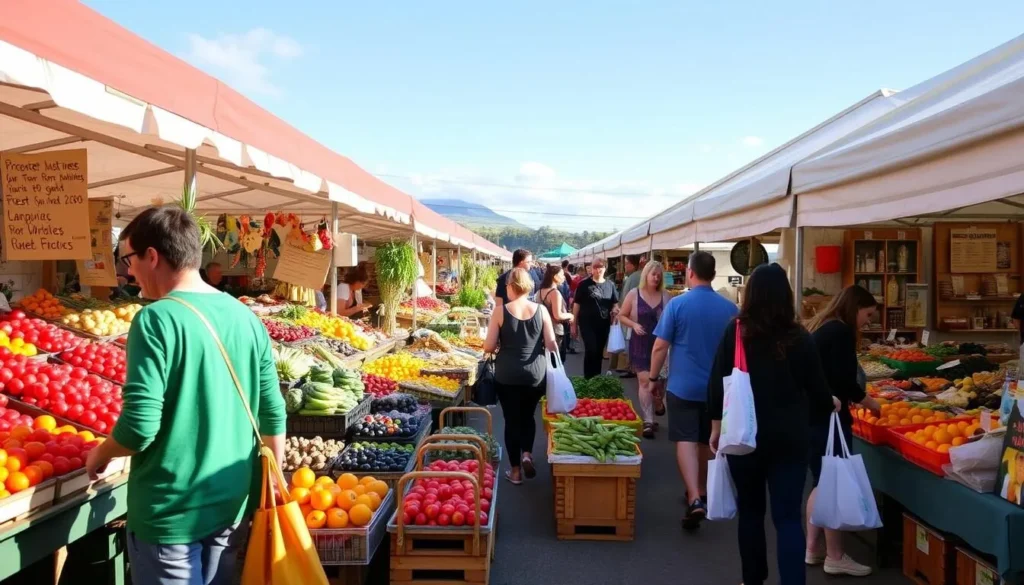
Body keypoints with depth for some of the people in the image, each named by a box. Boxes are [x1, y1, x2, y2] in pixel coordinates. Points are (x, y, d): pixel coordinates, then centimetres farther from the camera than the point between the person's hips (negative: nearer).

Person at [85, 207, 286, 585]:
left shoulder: (156, 320, -17)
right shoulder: (246, 317, 1)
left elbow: (139, 427, -21)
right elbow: (273, 415, 3)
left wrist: (100, 455, 1)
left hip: (170, 513, -6)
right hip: (232, 505, 6)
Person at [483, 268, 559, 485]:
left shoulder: (501, 312, -9)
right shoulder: (541, 310, -4)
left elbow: (488, 347, -8)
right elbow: (552, 345, -4)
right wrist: (549, 346, 19)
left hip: (507, 375, -2)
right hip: (536, 374, 2)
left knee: (512, 419, 11)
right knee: (528, 416, 23)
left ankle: (515, 471, 16)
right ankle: (527, 453, 2)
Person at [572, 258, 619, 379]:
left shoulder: (610, 284, 4)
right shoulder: (584, 284, -5)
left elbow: (615, 303, 13)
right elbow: (577, 304, -2)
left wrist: (615, 310, -10)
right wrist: (574, 324, -3)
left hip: (604, 324, 4)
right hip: (587, 323, -4)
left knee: (599, 352, 12)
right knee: (591, 350, -14)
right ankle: (588, 379, -2)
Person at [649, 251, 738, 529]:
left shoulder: (677, 304, -10)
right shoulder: (729, 308, 0)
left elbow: (660, 346, -9)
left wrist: (654, 377, 4)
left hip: (683, 386, -4)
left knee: (685, 441, -2)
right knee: (706, 441, 18)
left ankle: (694, 500, -16)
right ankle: (701, 493, 32)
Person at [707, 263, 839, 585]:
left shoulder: (735, 331, -6)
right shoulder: (800, 337, -6)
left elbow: (717, 383, -3)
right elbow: (817, 389, 1)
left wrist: (717, 425, 9)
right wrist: (829, 404, 24)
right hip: (789, 437, -1)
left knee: (750, 510, 18)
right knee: (789, 516, 3)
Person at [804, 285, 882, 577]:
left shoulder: (821, 327, 15)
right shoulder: (840, 331, -13)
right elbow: (844, 381, -18)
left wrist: (855, 400, 18)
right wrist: (869, 402, 0)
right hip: (826, 419, -10)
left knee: (822, 483, 17)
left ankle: (813, 549, 24)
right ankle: (835, 558, 10)